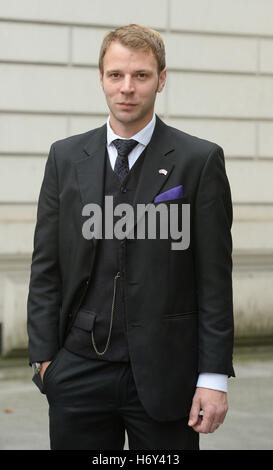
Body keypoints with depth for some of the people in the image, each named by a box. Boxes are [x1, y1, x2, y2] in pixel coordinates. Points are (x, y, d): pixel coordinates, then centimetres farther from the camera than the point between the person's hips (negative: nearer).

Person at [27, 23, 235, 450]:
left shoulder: (200, 160, -2)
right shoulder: (65, 158, 7)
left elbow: (215, 277, -4)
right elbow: (46, 267, 8)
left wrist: (214, 377, -8)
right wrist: (43, 356, 1)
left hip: (164, 375, -2)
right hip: (79, 373, 3)